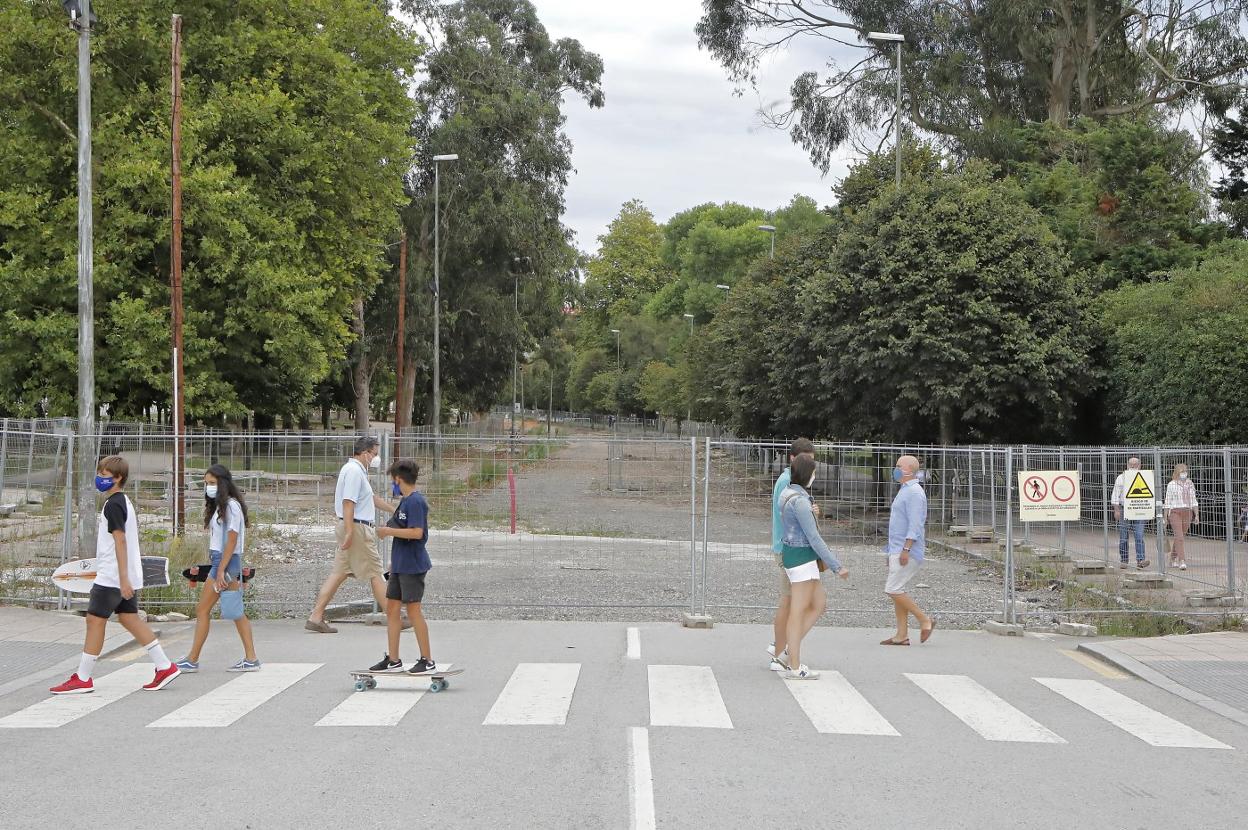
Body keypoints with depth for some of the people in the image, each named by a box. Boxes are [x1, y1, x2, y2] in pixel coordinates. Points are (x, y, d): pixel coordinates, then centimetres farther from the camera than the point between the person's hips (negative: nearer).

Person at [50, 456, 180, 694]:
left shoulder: (113, 505, -15)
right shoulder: (124, 501, 16)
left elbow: (120, 541, -21)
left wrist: (123, 578, -25)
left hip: (111, 576, -10)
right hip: (125, 576, 10)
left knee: (95, 620, -3)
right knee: (129, 618, 12)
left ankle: (82, 679, 1)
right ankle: (165, 667, 11)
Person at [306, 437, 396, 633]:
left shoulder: (357, 470, 19)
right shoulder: (354, 471, -14)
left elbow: (372, 498, 32)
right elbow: (348, 502, -23)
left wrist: (393, 508, 38)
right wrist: (349, 533, -27)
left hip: (352, 529, 10)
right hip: (358, 528, -10)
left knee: (339, 572, 7)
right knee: (374, 574, -3)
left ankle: (316, 617, 3)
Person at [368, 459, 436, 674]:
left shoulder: (415, 501, -15)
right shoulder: (405, 501, 14)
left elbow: (417, 533, -23)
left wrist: (389, 531, -16)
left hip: (412, 565, -10)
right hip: (400, 565, 10)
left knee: (413, 610, -4)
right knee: (391, 608, 9)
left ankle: (427, 660, 3)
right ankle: (393, 660, 15)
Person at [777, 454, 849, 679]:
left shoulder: (789, 493, 10)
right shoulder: (800, 501, -20)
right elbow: (814, 538, -21)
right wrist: (836, 567, -18)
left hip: (793, 553, 10)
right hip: (802, 556, -10)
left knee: (819, 604, 14)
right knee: (799, 611, -3)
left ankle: (788, 647, 14)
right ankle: (794, 667, 4)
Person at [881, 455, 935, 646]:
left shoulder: (914, 492, -14)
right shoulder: (905, 490, 18)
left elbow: (915, 524, -22)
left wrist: (906, 549, -26)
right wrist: (892, 551, 23)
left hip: (907, 552, -10)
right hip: (898, 550, 10)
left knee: (893, 590, -12)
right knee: (897, 591, 8)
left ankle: (925, 620, -3)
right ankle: (902, 635, 9)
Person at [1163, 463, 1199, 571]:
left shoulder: (1190, 484, 11)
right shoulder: (1171, 485, 0)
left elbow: (1193, 501, 13)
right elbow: (1167, 502, 2)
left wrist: (1197, 515, 6)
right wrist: (1165, 517, -1)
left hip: (1187, 513, 4)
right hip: (1175, 512, -4)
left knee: (1181, 536, 9)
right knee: (1179, 536, -14)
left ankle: (1173, 559, 24)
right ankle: (1182, 561, -19)